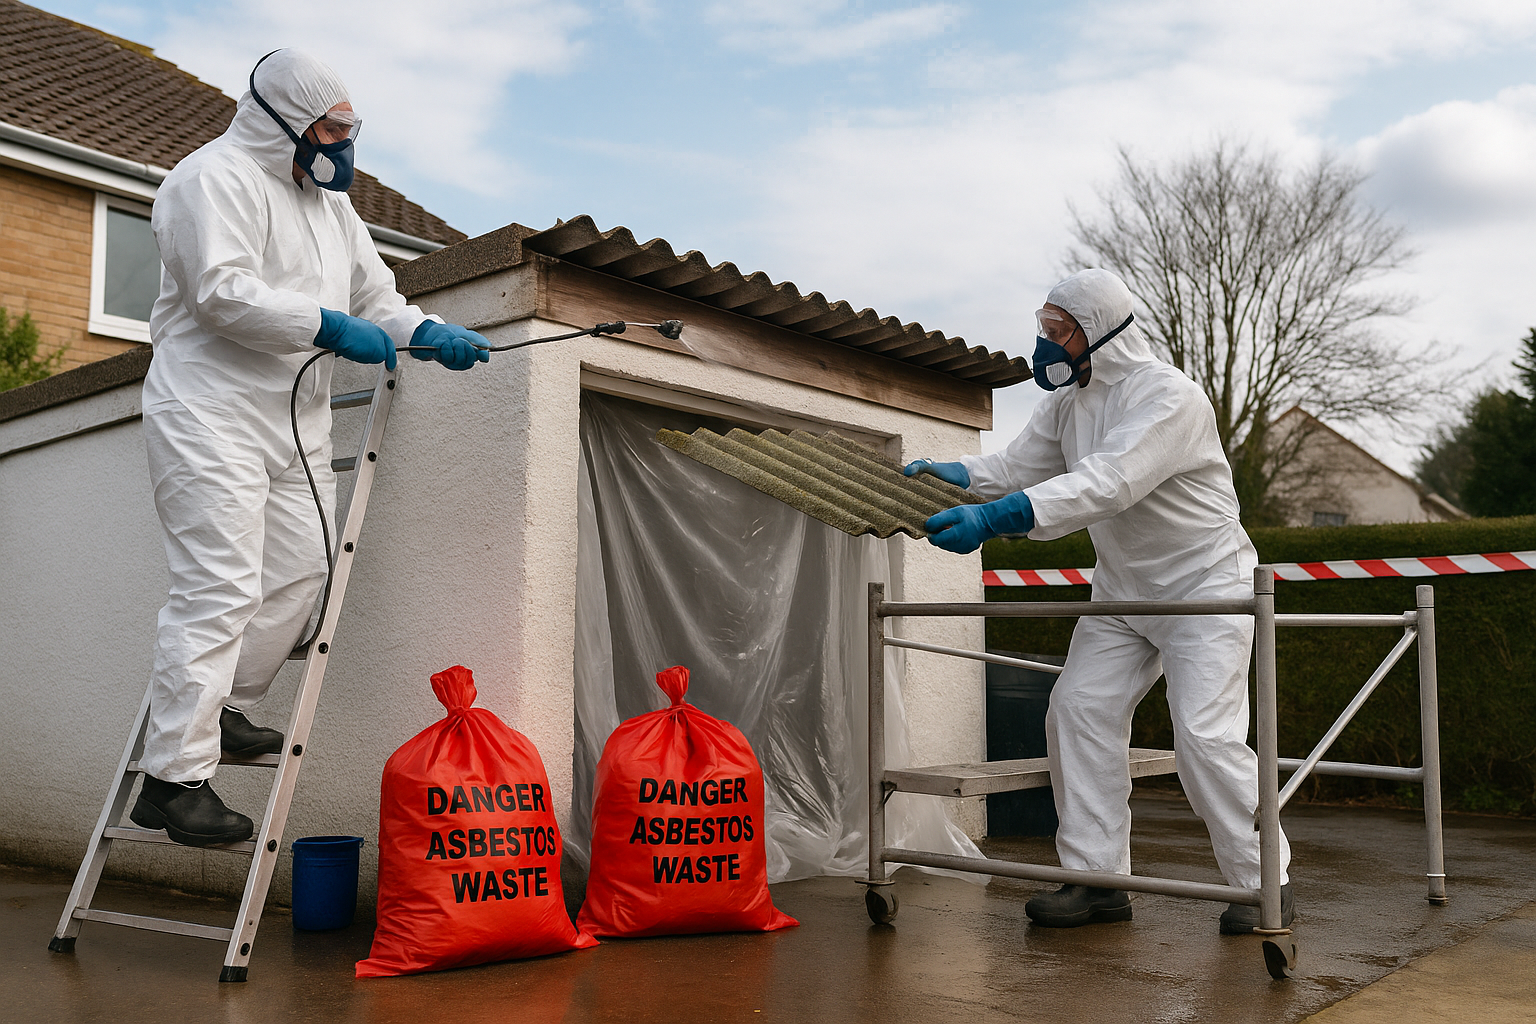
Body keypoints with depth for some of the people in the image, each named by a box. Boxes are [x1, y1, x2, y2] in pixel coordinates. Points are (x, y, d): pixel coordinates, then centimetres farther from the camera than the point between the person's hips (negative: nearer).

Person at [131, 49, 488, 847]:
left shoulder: (331, 205, 22)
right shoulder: (217, 177, -6)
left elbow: (376, 299, 18)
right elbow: (221, 291, -20)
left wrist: (428, 334, -1)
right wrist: (327, 325, -20)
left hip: (295, 422, 9)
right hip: (211, 415, -9)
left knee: (300, 570, 7)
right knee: (221, 590, -14)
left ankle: (220, 711, 22)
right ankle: (172, 779, -10)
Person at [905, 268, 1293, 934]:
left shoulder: (1168, 395, -23)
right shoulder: (1067, 401, 4)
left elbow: (1107, 482, -36)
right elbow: (1017, 466, 4)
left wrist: (995, 518, -44)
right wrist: (951, 474, -17)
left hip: (1204, 583, -7)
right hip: (1122, 591, 8)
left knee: (1206, 735, -14)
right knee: (1079, 711, -2)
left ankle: (1265, 885, 4)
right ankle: (1098, 878, 4)